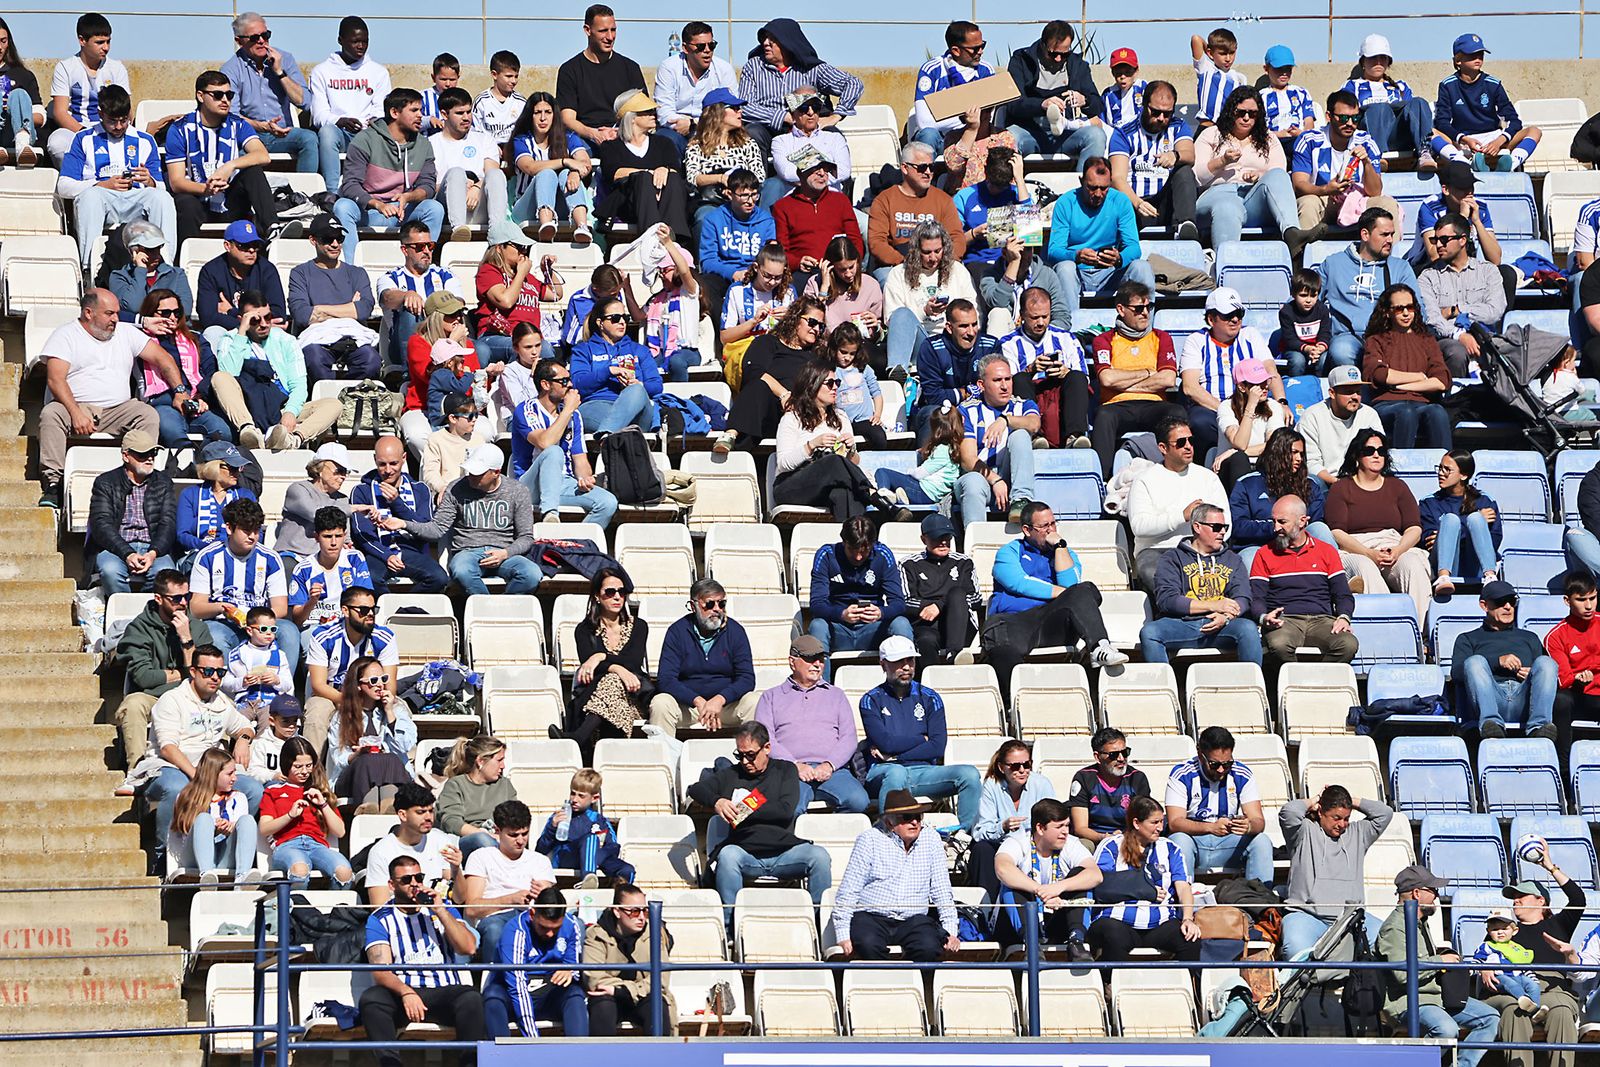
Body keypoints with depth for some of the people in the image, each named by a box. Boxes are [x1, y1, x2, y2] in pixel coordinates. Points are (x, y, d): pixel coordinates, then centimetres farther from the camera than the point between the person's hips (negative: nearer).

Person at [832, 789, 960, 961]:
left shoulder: (932, 841, 12)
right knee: (869, 945, -34)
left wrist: (950, 932, 1)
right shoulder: (870, 839, 2)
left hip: (913, 920, 2)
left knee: (929, 947, -29)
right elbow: (848, 891, -1)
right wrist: (843, 936, -10)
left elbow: (942, 892, 14)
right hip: (871, 918, -2)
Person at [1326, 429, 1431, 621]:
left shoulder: (1397, 487, 23)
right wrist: (1370, 554, -16)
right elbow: (1337, 532, 0)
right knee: (1366, 569, -38)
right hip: (1354, 552, -2)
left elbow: (1414, 529, 12)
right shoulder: (1341, 488, 14)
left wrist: (1397, 551, -11)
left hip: (1396, 549, 2)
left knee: (1413, 566, -32)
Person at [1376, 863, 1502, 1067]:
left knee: (1490, 1018, 4)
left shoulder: (1422, 922, 18)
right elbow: (1403, 972, -28)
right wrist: (1440, 961, -15)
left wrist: (1444, 955, 15)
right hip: (1408, 1002, -10)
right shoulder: (1395, 927, -15)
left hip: (1438, 996, 10)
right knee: (1447, 1029, -37)